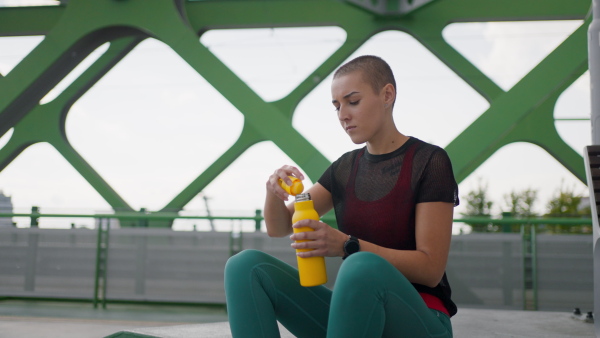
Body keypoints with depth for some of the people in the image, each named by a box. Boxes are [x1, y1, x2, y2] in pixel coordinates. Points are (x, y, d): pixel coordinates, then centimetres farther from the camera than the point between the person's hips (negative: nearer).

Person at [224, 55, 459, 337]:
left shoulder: (428, 161, -7)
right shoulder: (345, 168, 9)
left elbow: (430, 268, -13)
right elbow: (278, 227, 10)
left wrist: (346, 246, -24)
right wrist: (275, 192, -13)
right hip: (356, 312, 5)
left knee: (363, 267, -39)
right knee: (246, 266, -15)